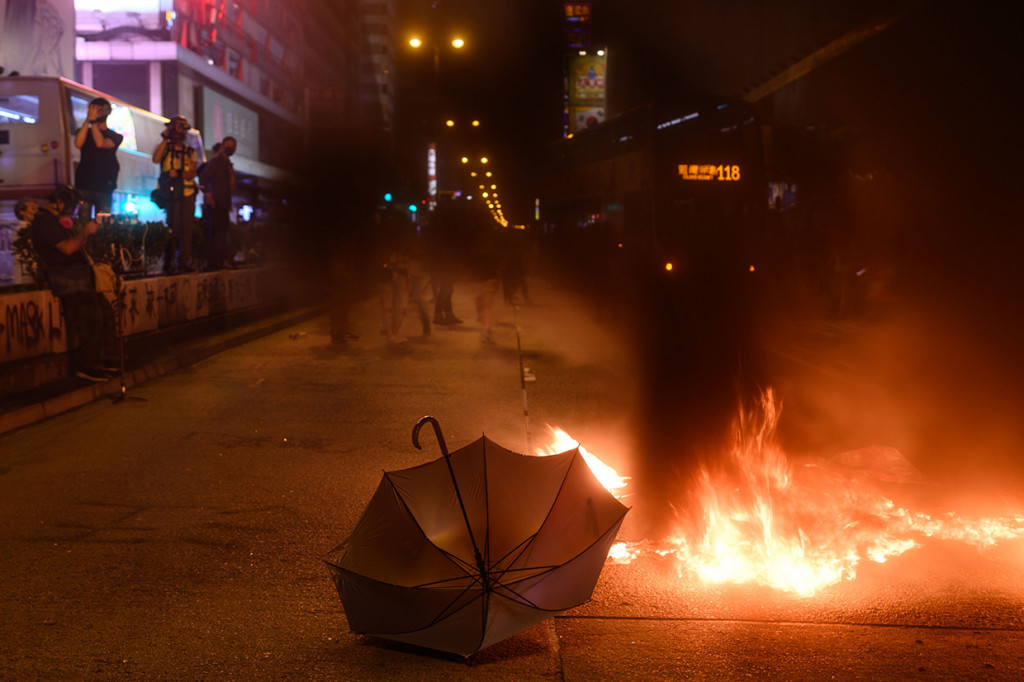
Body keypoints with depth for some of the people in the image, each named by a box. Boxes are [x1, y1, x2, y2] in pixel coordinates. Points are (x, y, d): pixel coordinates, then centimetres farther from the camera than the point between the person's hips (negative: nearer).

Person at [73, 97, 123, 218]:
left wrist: (93, 120, -6)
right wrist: (88, 120, -4)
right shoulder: (83, 131, 17)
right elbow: (78, 143, -6)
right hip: (84, 185, 1)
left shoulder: (115, 136, 10)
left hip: (104, 187, -1)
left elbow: (100, 143, -11)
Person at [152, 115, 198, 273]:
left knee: (186, 229, 0)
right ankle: (169, 264, -7)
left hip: (188, 194, 3)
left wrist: (178, 173, -15)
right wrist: (165, 139, -10)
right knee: (173, 229, -9)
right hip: (171, 194, -3)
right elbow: (155, 159, -12)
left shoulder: (190, 152, 15)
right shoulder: (164, 147, 10)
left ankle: (184, 263, 2)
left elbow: (192, 174, 3)